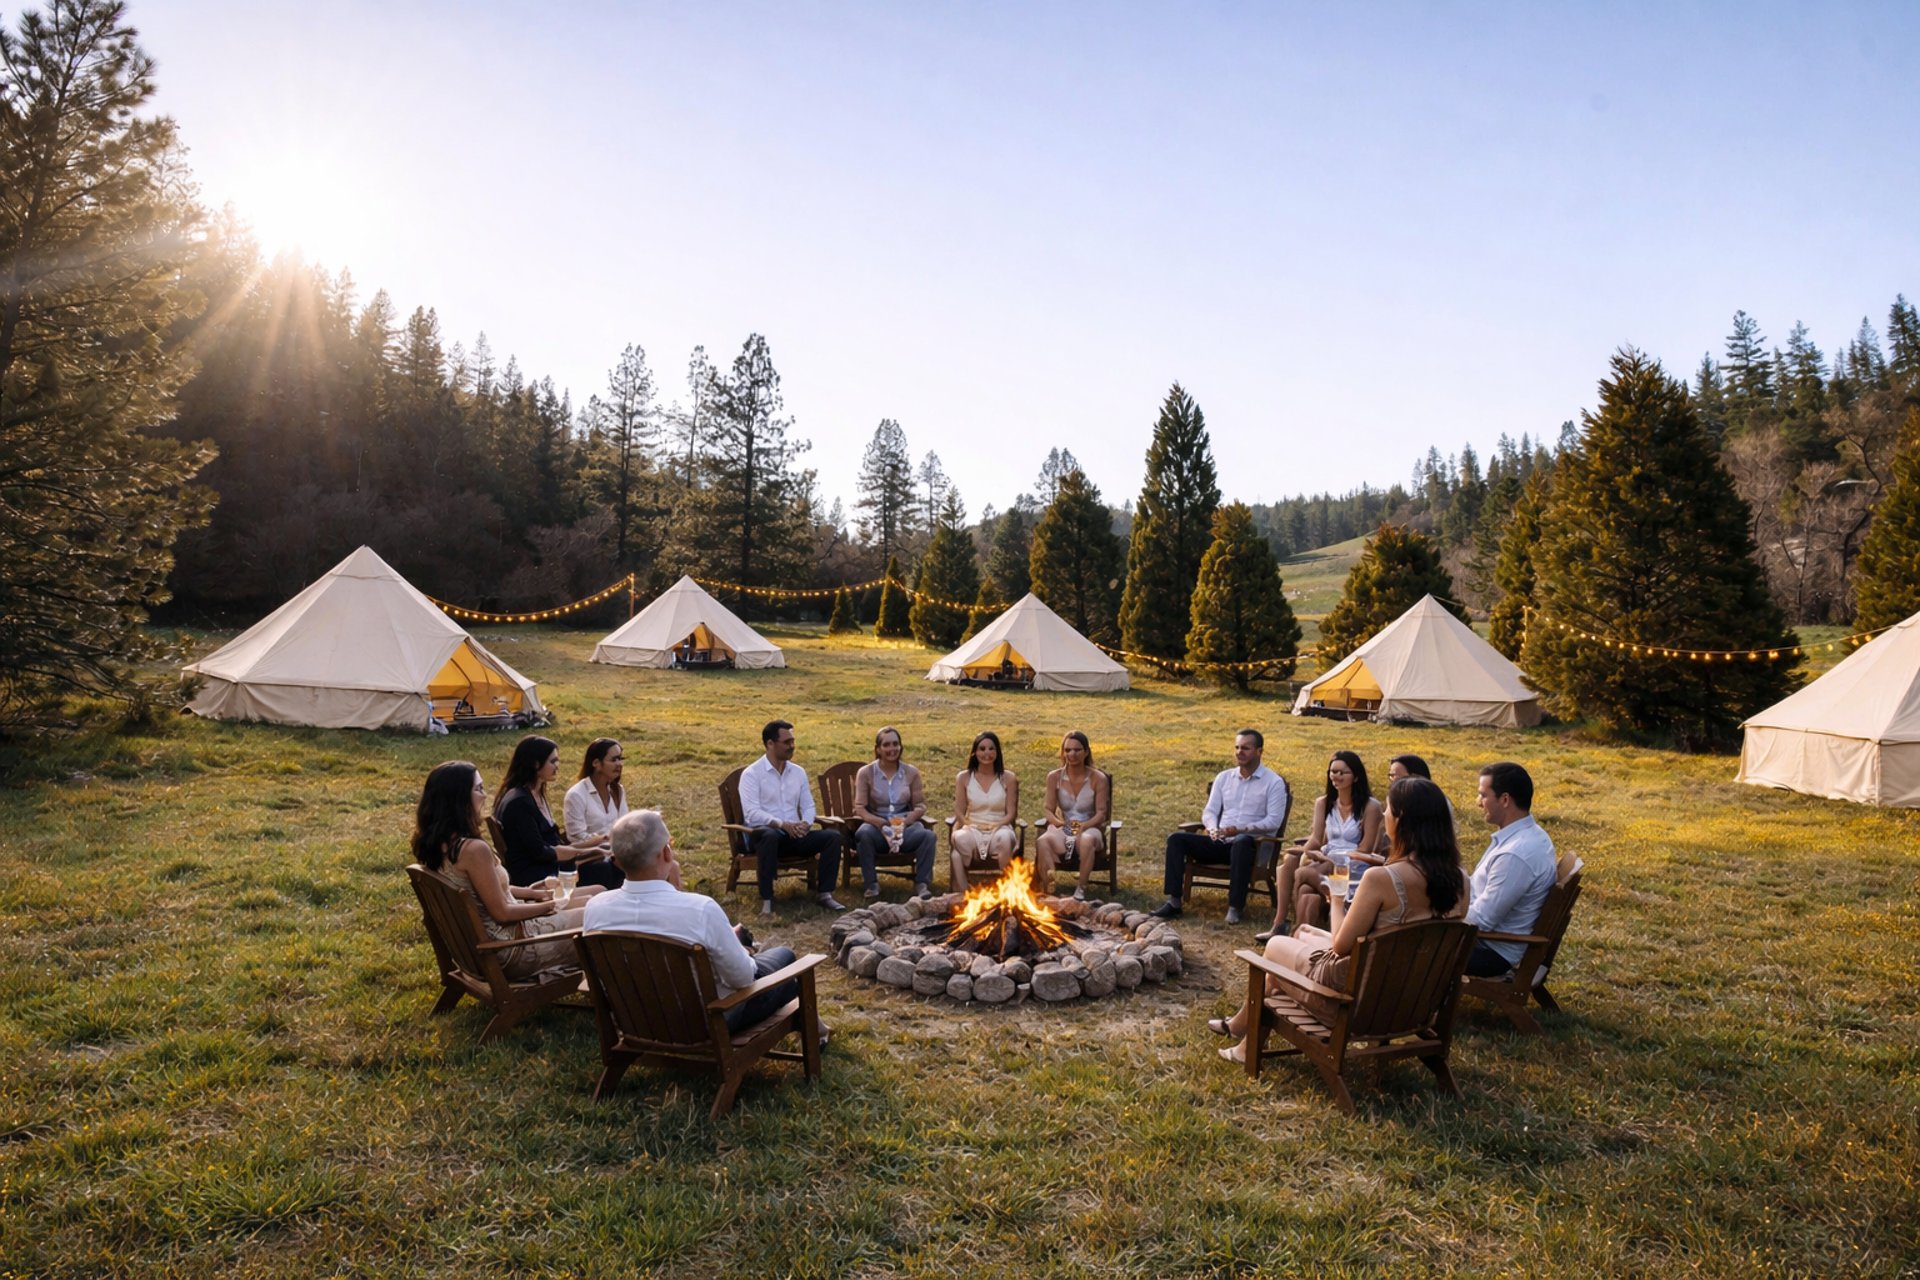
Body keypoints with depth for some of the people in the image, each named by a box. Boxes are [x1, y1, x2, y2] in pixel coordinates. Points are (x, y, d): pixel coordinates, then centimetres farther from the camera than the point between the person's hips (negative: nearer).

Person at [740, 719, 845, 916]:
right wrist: (781, 824, -26)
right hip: (765, 833, -5)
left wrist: (806, 823, -11)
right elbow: (751, 813, -14)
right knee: (771, 836, -40)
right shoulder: (751, 774, -3)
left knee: (833, 836, -17)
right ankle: (766, 900, -35)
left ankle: (824, 894, -12)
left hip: (795, 835, 5)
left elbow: (808, 806, 13)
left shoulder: (798, 772, 15)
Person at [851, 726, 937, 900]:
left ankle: (921, 884, -16)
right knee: (864, 834, -36)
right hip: (876, 824, -1)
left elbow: (920, 805, 6)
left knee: (927, 835, -30)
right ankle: (872, 884, -20)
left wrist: (905, 821, -15)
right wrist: (882, 823, -21)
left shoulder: (911, 772, 8)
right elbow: (859, 807, -3)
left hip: (906, 824, 1)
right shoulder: (866, 773, 2)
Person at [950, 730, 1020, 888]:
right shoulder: (963, 778, 11)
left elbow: (1011, 813, 5)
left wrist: (996, 827, -14)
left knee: (1005, 838, -38)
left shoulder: (1008, 778, 9)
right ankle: (962, 892, -34)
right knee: (959, 839, -36)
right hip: (972, 829, 1)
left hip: (999, 829, 0)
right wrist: (969, 826, -12)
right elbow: (959, 812, 8)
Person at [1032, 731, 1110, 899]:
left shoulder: (1098, 779, -1)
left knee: (1086, 841, -41)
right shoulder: (1054, 777, 4)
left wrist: (1084, 826, -23)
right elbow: (1048, 809, 4)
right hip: (1063, 830, 1)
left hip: (1089, 829, -1)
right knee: (1042, 842, -35)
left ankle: (1080, 890, -30)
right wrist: (1058, 822, -19)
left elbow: (1101, 813, -3)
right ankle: (1048, 890, -38)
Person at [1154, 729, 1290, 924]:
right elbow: (1210, 812, 12)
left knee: (1241, 842, -41)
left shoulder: (1274, 782, 0)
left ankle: (1235, 907, -36)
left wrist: (1240, 829, -21)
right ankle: (1173, 901, -19)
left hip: (1251, 843, -5)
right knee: (1176, 839, -15)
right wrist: (1213, 829, -11)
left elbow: (1273, 821, -10)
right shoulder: (1223, 777, 15)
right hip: (1220, 842, 5)